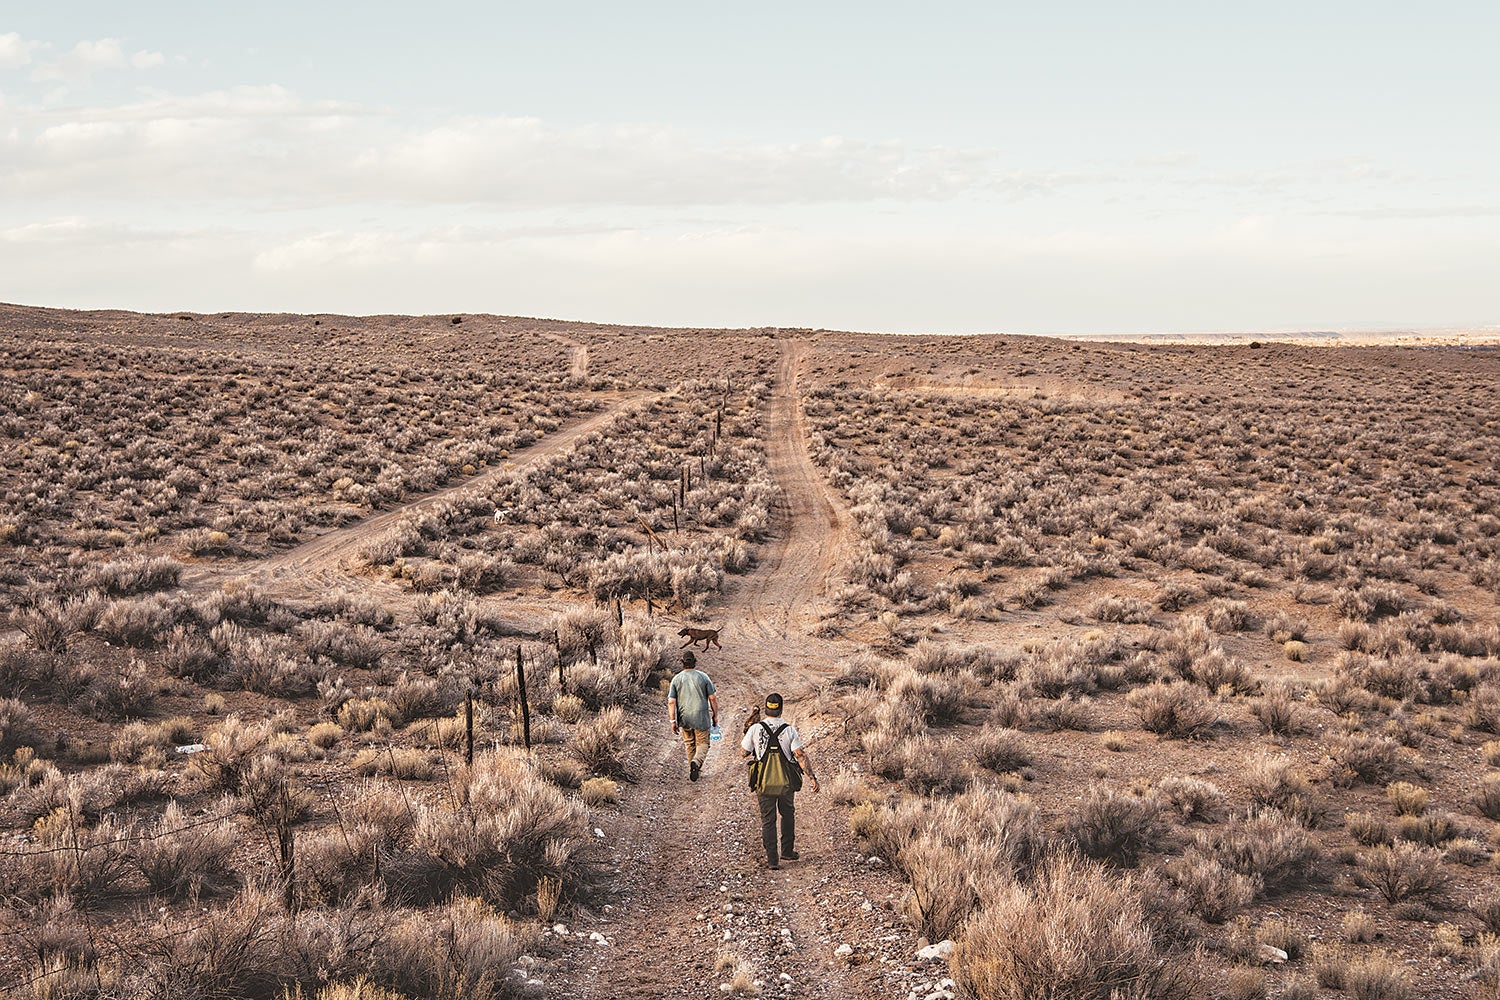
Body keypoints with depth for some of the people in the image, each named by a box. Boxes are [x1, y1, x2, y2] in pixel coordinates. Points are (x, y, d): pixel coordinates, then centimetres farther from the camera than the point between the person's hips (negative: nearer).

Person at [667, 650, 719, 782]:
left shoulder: (676, 679, -1)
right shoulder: (703, 677, -4)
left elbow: (671, 702, -5)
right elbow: (713, 698, -3)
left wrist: (673, 721, 0)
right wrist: (715, 716, 7)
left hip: (684, 718, 2)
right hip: (701, 717, -2)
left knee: (690, 745, 19)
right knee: (703, 744, 8)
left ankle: (694, 769, 23)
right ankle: (697, 762, -20)